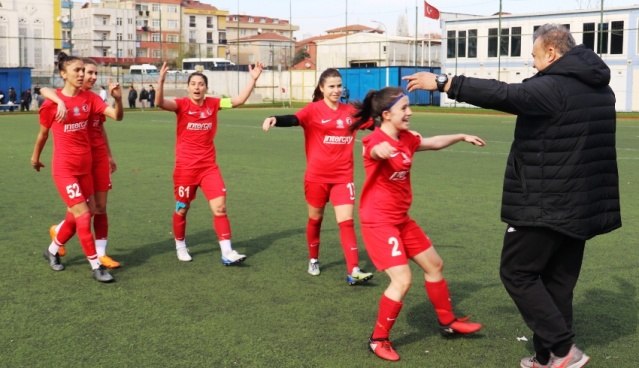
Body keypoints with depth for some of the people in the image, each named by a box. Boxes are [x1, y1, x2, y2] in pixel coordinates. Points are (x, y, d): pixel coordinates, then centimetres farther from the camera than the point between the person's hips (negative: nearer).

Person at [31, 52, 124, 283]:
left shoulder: (89, 98, 0)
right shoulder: (52, 103, -11)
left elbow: (117, 116, -10)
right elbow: (43, 133, 4)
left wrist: (118, 98, -28)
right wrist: (35, 157, 16)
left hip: (85, 167, 5)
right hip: (64, 168, -5)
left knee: (75, 217, 14)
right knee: (83, 216, -9)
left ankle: (52, 251, 39)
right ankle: (96, 266, 2)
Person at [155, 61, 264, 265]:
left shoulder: (213, 103, 1)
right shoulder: (182, 104, -9)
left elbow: (239, 100, -1)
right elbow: (160, 103, -25)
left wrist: (253, 79, -10)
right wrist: (161, 80, -41)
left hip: (209, 166, 2)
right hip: (185, 167, -2)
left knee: (220, 207, -6)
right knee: (182, 209, 11)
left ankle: (227, 252, -4)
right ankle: (180, 246, 32)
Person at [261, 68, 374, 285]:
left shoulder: (350, 111, 4)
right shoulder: (314, 110, -9)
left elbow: (374, 124, 13)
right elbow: (294, 119, -27)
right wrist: (275, 119, -48)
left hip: (343, 176, 2)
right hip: (317, 175, -2)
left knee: (346, 221, -6)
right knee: (315, 218, 15)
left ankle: (353, 271, -8)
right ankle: (313, 260, 36)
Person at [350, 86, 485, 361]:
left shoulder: (406, 139, 5)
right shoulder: (376, 140, -21)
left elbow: (434, 142, 25)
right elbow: (376, 150, -47)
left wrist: (462, 137, 32)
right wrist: (380, 150, -70)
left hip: (401, 219, 9)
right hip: (378, 221, -9)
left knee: (434, 265, 17)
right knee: (402, 280, -16)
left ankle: (447, 323, 36)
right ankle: (378, 340, 2)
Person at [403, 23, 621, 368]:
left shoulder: (553, 86, -17)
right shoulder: (599, 87, 12)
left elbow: (505, 94, -30)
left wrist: (443, 84, -30)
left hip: (545, 204, -9)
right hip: (582, 204, 9)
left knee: (517, 273, 2)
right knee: (558, 280, 14)